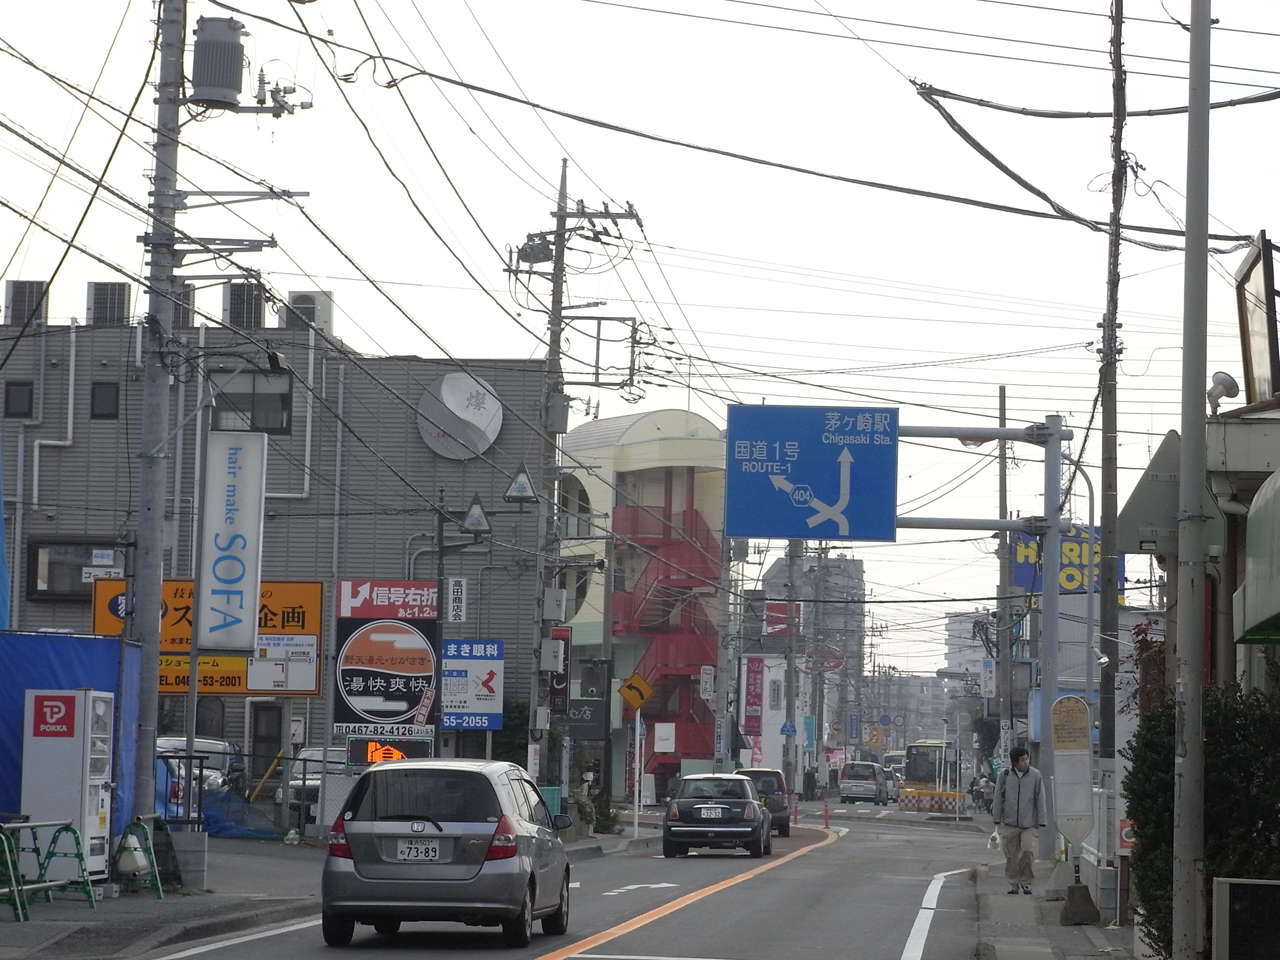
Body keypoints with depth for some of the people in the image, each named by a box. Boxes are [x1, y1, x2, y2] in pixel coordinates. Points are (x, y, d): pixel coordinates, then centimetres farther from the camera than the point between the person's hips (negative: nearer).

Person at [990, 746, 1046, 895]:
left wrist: (1040, 821, 1)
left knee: (1028, 851, -13)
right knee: (1011, 855, 5)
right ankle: (1013, 884, 17)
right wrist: (997, 820, 5)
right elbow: (998, 798, 6)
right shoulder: (1004, 775, -1)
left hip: (1029, 823, -1)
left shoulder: (1035, 775, -1)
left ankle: (1025, 882, 5)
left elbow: (1040, 800, 3)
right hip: (1009, 824, 1)